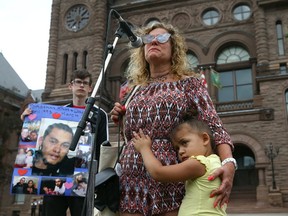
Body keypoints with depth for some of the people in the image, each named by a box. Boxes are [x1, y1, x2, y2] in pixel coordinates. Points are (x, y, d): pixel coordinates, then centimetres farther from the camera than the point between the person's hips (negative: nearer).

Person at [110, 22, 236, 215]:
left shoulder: (188, 82, 5)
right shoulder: (134, 89, 16)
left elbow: (213, 125, -7)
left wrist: (229, 162, -24)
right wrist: (121, 121, 4)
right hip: (133, 181, 4)